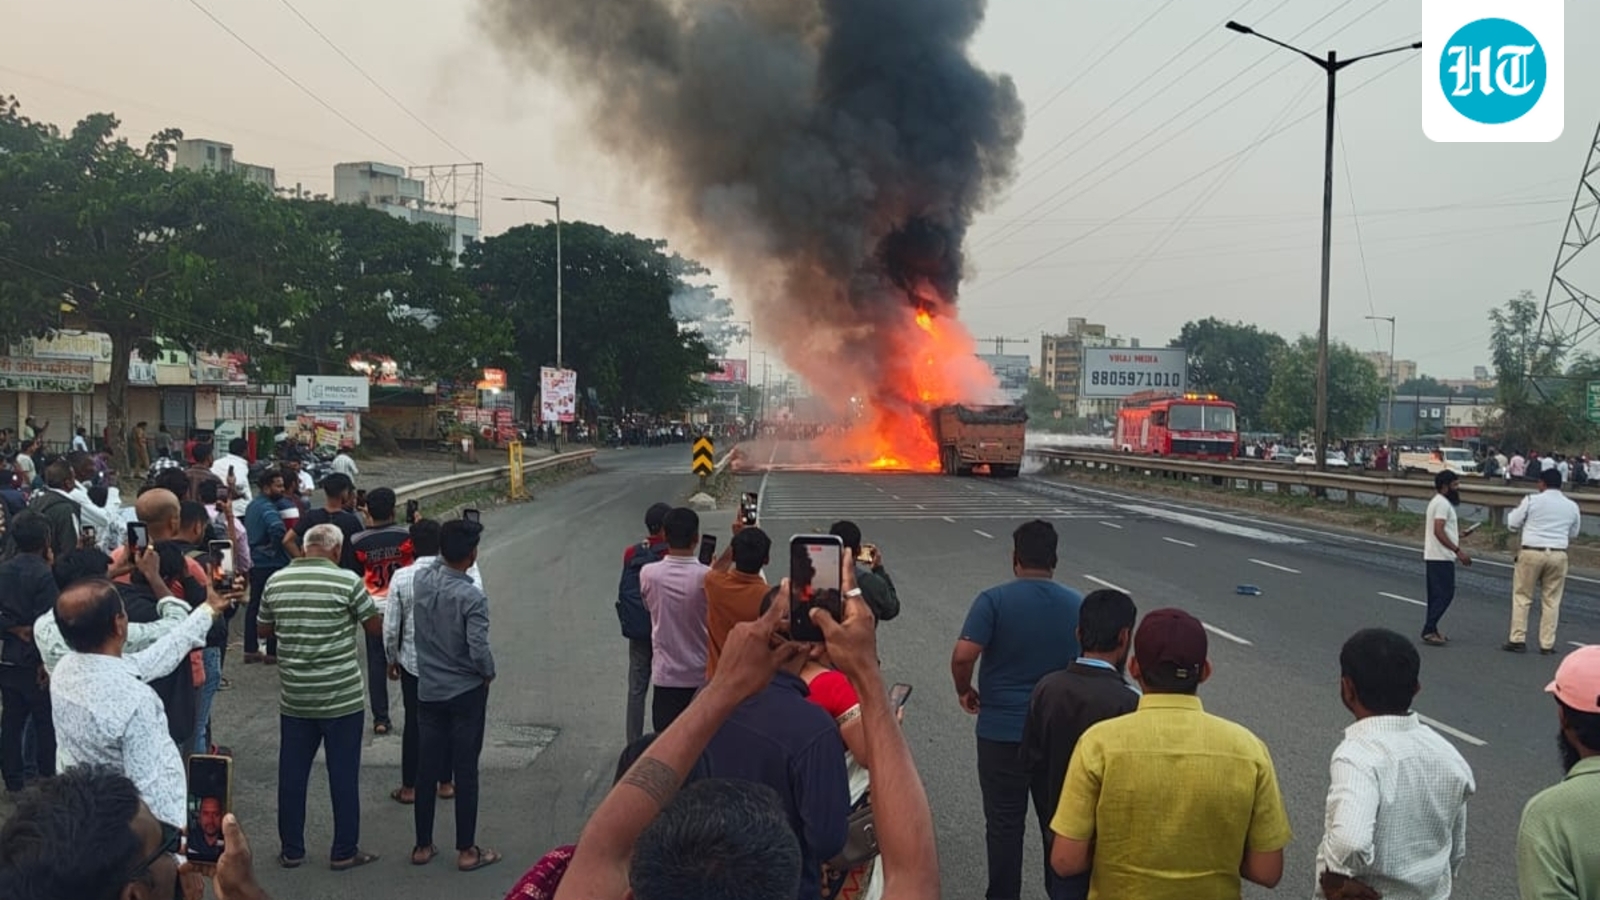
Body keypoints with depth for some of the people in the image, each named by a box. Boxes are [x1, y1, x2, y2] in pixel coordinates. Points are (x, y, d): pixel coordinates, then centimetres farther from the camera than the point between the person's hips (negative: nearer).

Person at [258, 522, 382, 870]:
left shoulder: (276, 582, 0)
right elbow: (375, 626, -3)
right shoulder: (347, 581, -12)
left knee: (292, 775, 13)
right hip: (341, 697, -4)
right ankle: (344, 852, 14)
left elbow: (265, 628, 14)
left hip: (294, 698, 4)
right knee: (343, 775, 6)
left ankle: (292, 850, 22)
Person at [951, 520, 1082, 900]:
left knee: (1004, 823, 10)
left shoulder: (994, 600, -12)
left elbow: (963, 655, -21)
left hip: (1001, 730, -2)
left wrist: (965, 691, -2)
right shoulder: (1077, 605, -1)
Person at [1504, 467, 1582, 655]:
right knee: (1551, 600, 9)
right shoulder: (1572, 506, 6)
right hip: (1558, 555, 3)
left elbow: (1512, 523, 1)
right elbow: (1573, 533, 17)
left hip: (1531, 553, -3)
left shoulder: (1532, 500, -5)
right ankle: (1547, 644, 10)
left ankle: (1517, 640, 4)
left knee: (1522, 596, 6)